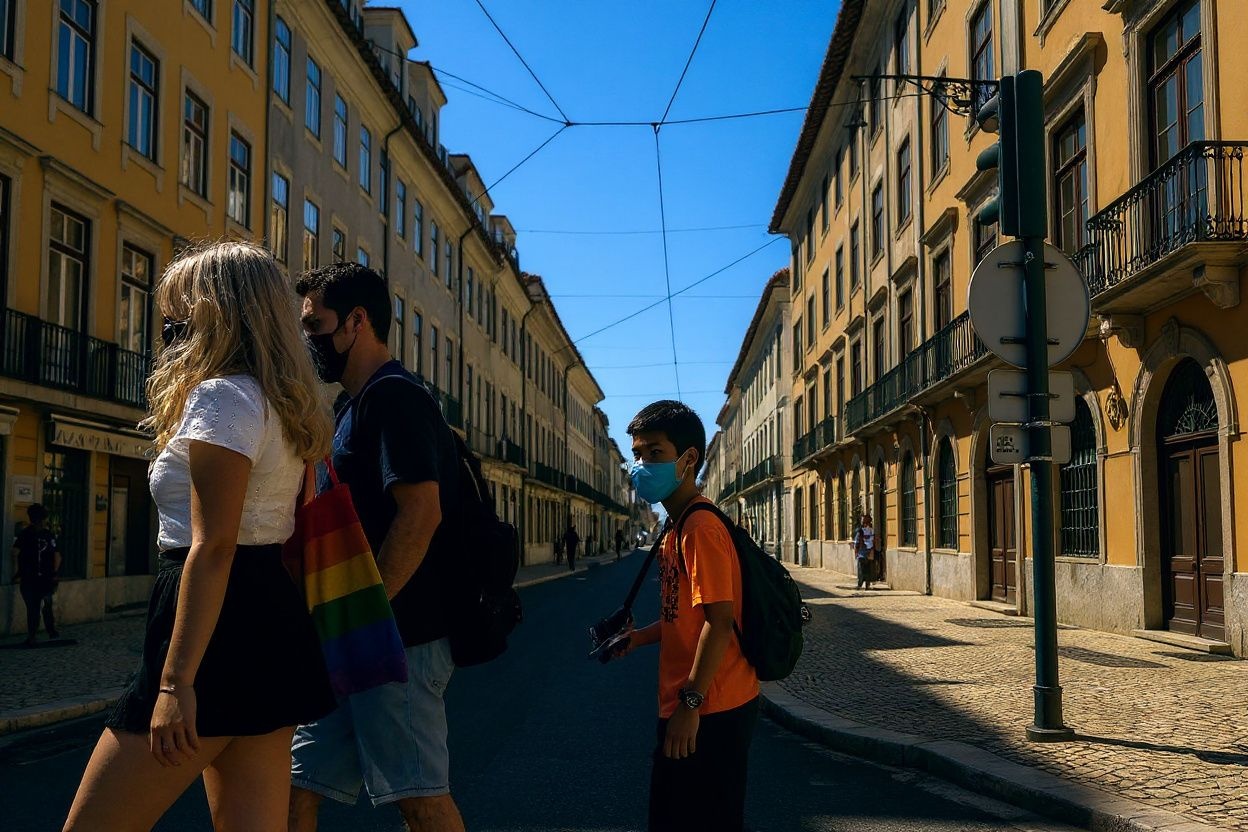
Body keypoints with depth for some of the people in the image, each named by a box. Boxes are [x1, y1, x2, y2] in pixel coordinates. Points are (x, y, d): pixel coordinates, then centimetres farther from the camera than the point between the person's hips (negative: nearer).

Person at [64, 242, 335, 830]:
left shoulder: (221, 396, -11)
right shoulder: (284, 408, 17)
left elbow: (213, 547, -19)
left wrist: (176, 683, -21)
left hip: (220, 633, -10)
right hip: (273, 622, 10)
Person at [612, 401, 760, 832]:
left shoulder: (700, 527, -18)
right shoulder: (680, 526, 14)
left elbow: (719, 621, -24)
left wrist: (690, 703, -23)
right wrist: (641, 636, 11)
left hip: (709, 712, -10)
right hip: (698, 708, 10)